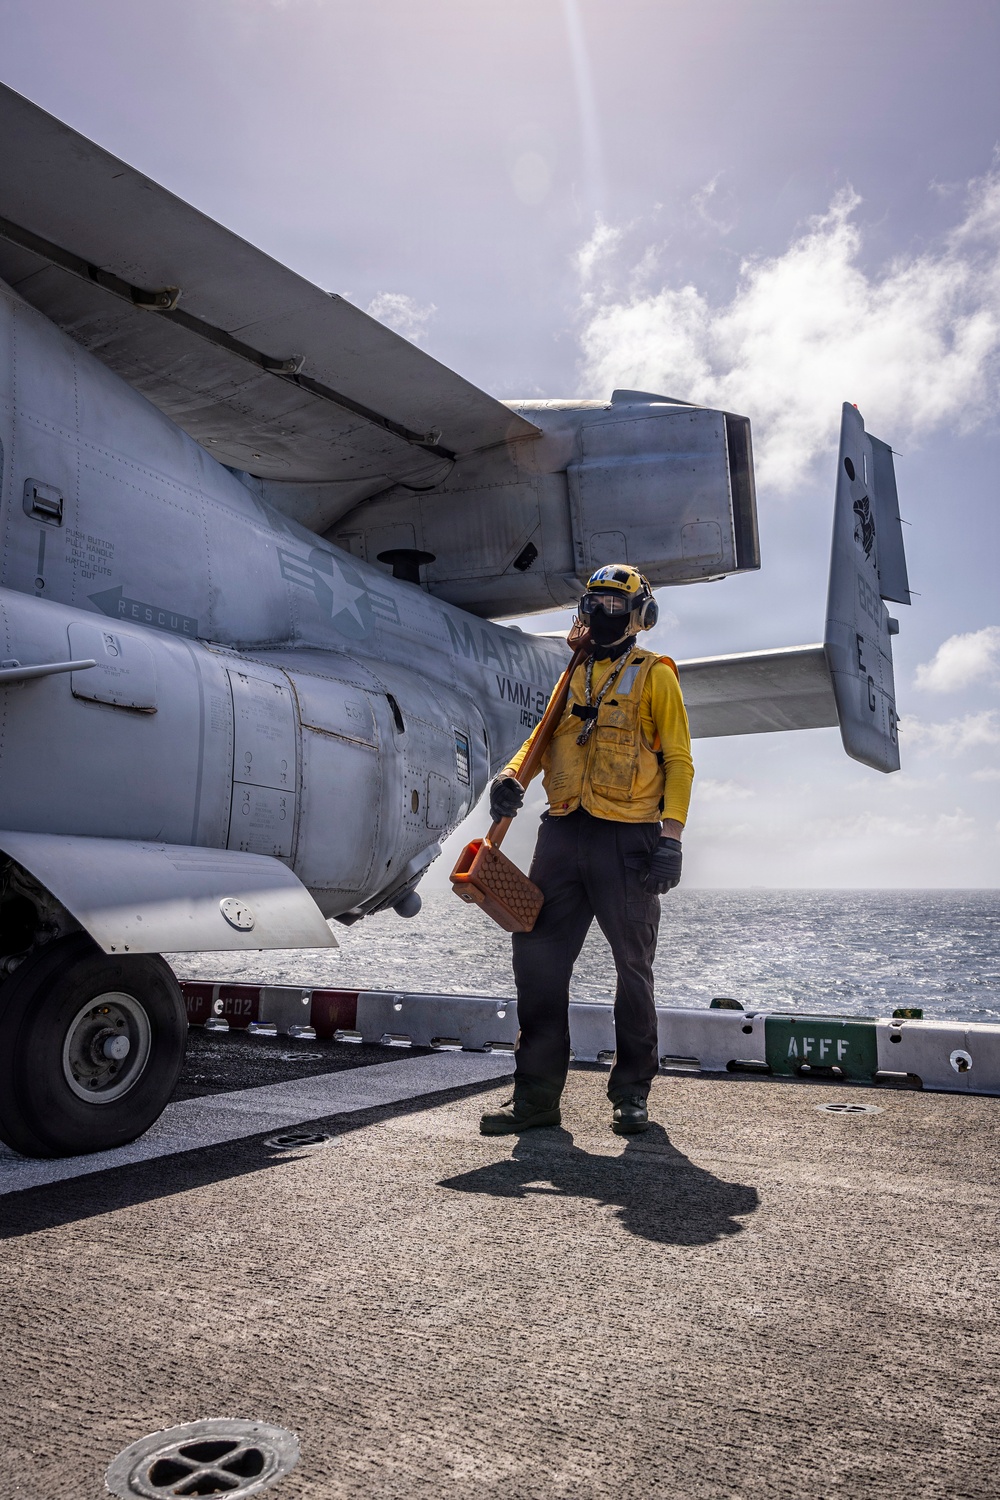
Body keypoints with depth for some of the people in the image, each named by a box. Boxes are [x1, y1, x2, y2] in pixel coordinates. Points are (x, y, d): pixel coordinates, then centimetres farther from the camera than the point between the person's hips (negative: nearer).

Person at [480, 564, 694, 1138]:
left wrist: (671, 835, -13)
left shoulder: (655, 675, 3)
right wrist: (512, 775, -4)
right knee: (539, 958, 1)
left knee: (633, 967, 6)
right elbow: (546, 736, 18)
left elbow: (679, 760, -2)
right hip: (563, 833, 5)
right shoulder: (574, 676, 19)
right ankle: (538, 1094, 10)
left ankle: (632, 1093, 21)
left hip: (626, 838, -5)